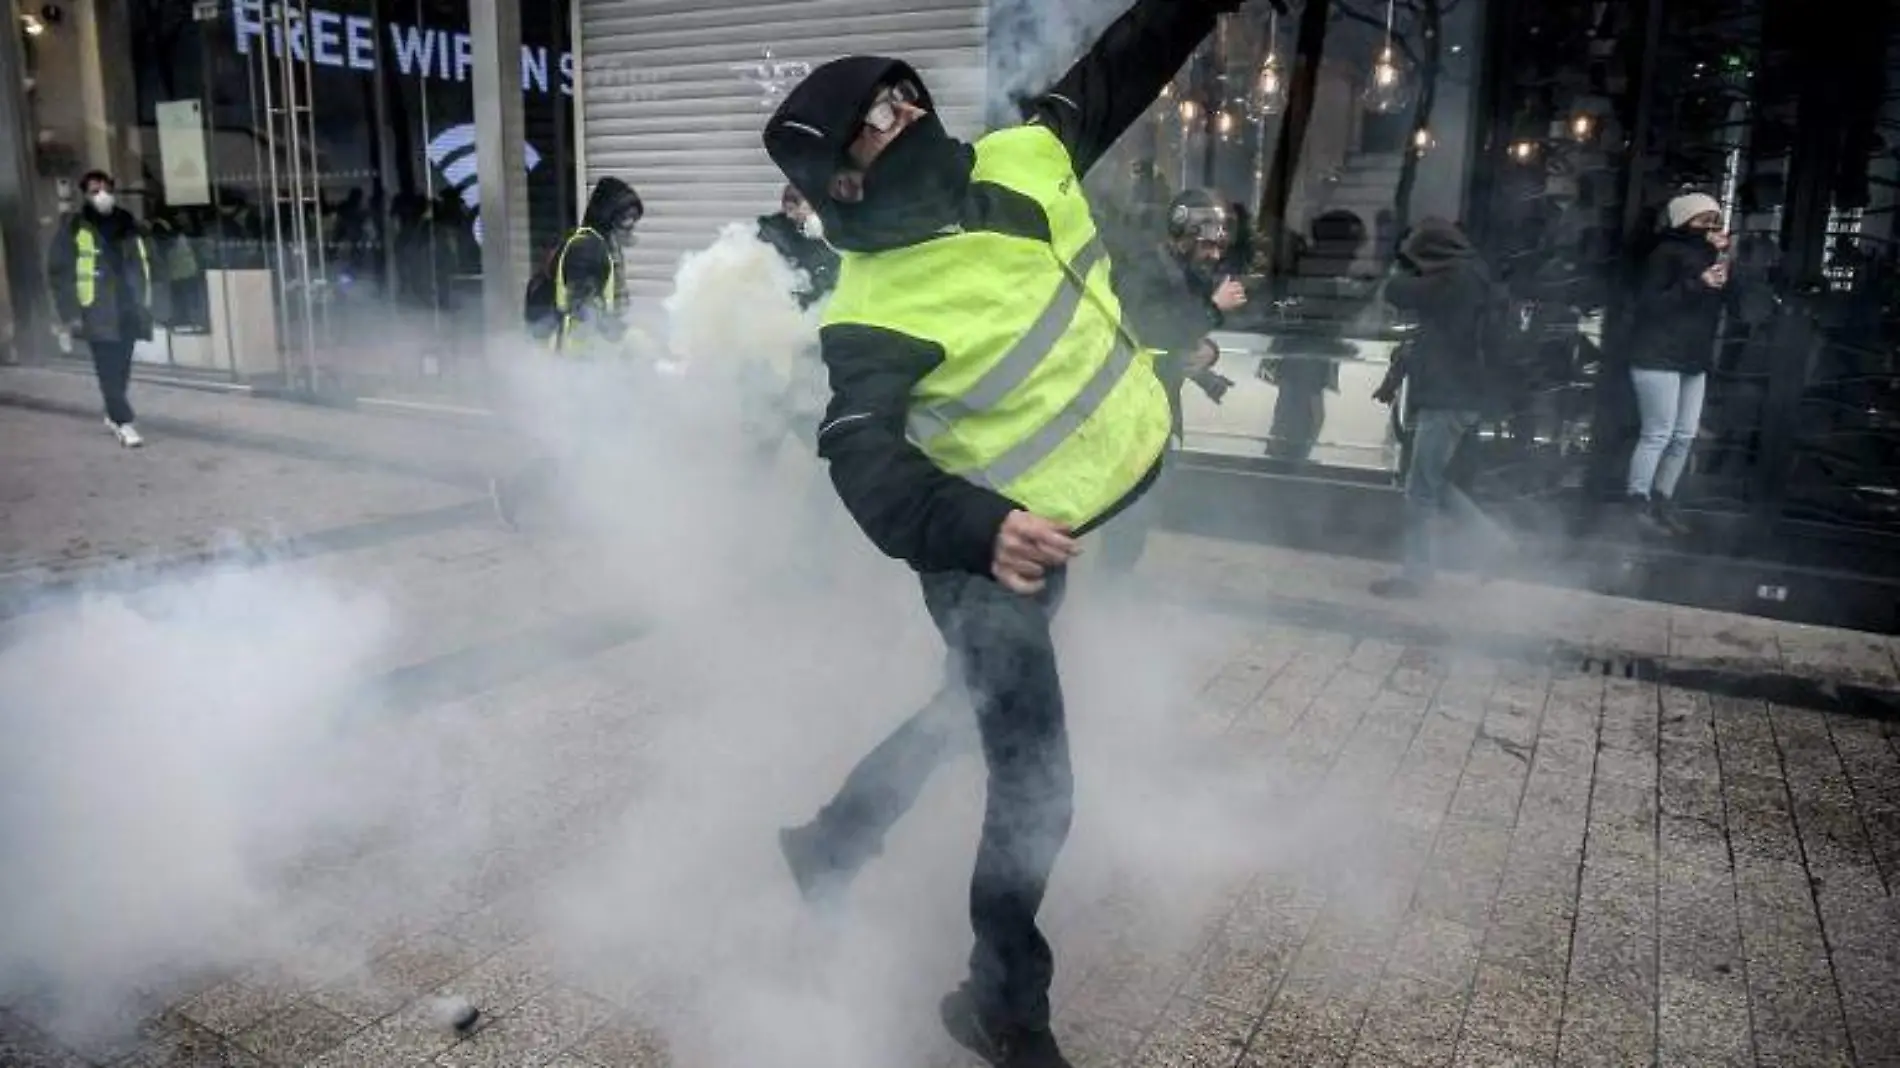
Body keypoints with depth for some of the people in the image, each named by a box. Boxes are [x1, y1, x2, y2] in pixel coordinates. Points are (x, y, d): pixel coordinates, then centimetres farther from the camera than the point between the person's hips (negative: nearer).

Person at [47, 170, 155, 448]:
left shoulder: (128, 224, 11)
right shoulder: (74, 229, -3)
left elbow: (144, 263, 19)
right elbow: (58, 272, -4)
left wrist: (145, 301, 12)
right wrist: (71, 312, -10)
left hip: (129, 310, 4)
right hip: (98, 313, -4)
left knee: (122, 367, 11)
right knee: (109, 370, -8)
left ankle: (114, 415, 27)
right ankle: (124, 422, -6)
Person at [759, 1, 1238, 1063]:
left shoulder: (1028, 155, -5)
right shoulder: (876, 310, -25)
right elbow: (865, 461, -36)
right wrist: (976, 528, -53)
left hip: (1049, 523, 8)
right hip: (992, 557, -8)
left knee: (967, 709, 24)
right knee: (1037, 787, 0)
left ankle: (830, 846, 48)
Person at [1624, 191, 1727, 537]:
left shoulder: (1709, 256, 16)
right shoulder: (1667, 252, -7)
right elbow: (1648, 302, -16)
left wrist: (1725, 258, 0)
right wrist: (1697, 284, -22)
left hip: (1694, 359, 8)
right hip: (1658, 356, -8)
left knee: (1685, 435, 6)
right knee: (1658, 434, -10)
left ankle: (1662, 500, 14)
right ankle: (1637, 503, -4)